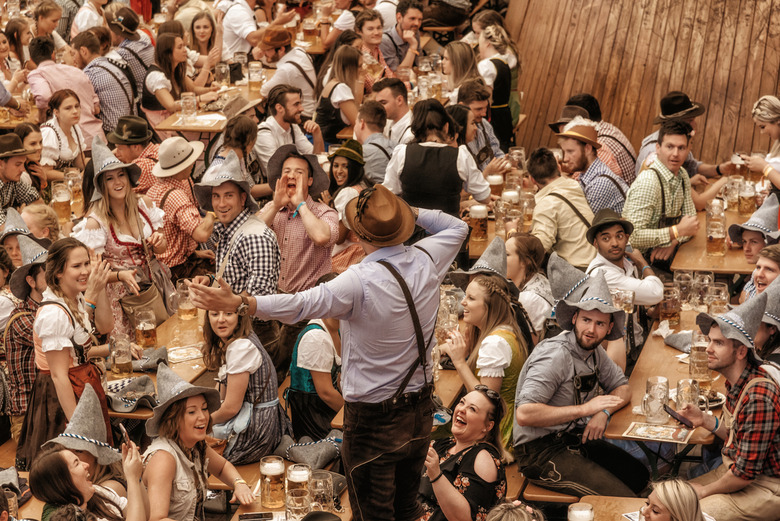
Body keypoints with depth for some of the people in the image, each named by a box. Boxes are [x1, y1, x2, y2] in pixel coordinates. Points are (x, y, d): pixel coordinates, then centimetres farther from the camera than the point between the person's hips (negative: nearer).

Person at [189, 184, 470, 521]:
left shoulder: (362, 281, -27)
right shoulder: (426, 260, -8)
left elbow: (302, 304, -37)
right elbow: (457, 227, 13)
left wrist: (239, 304, -41)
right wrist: (408, 212, 6)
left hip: (373, 422, -6)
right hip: (420, 415, 6)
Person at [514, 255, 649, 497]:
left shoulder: (594, 351, 5)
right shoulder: (556, 355, -22)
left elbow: (622, 388, 18)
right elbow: (524, 414, -30)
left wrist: (604, 412, -6)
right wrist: (585, 409, -26)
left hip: (574, 439, 9)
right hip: (541, 452, -9)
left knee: (639, 475, 10)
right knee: (622, 499, -17)